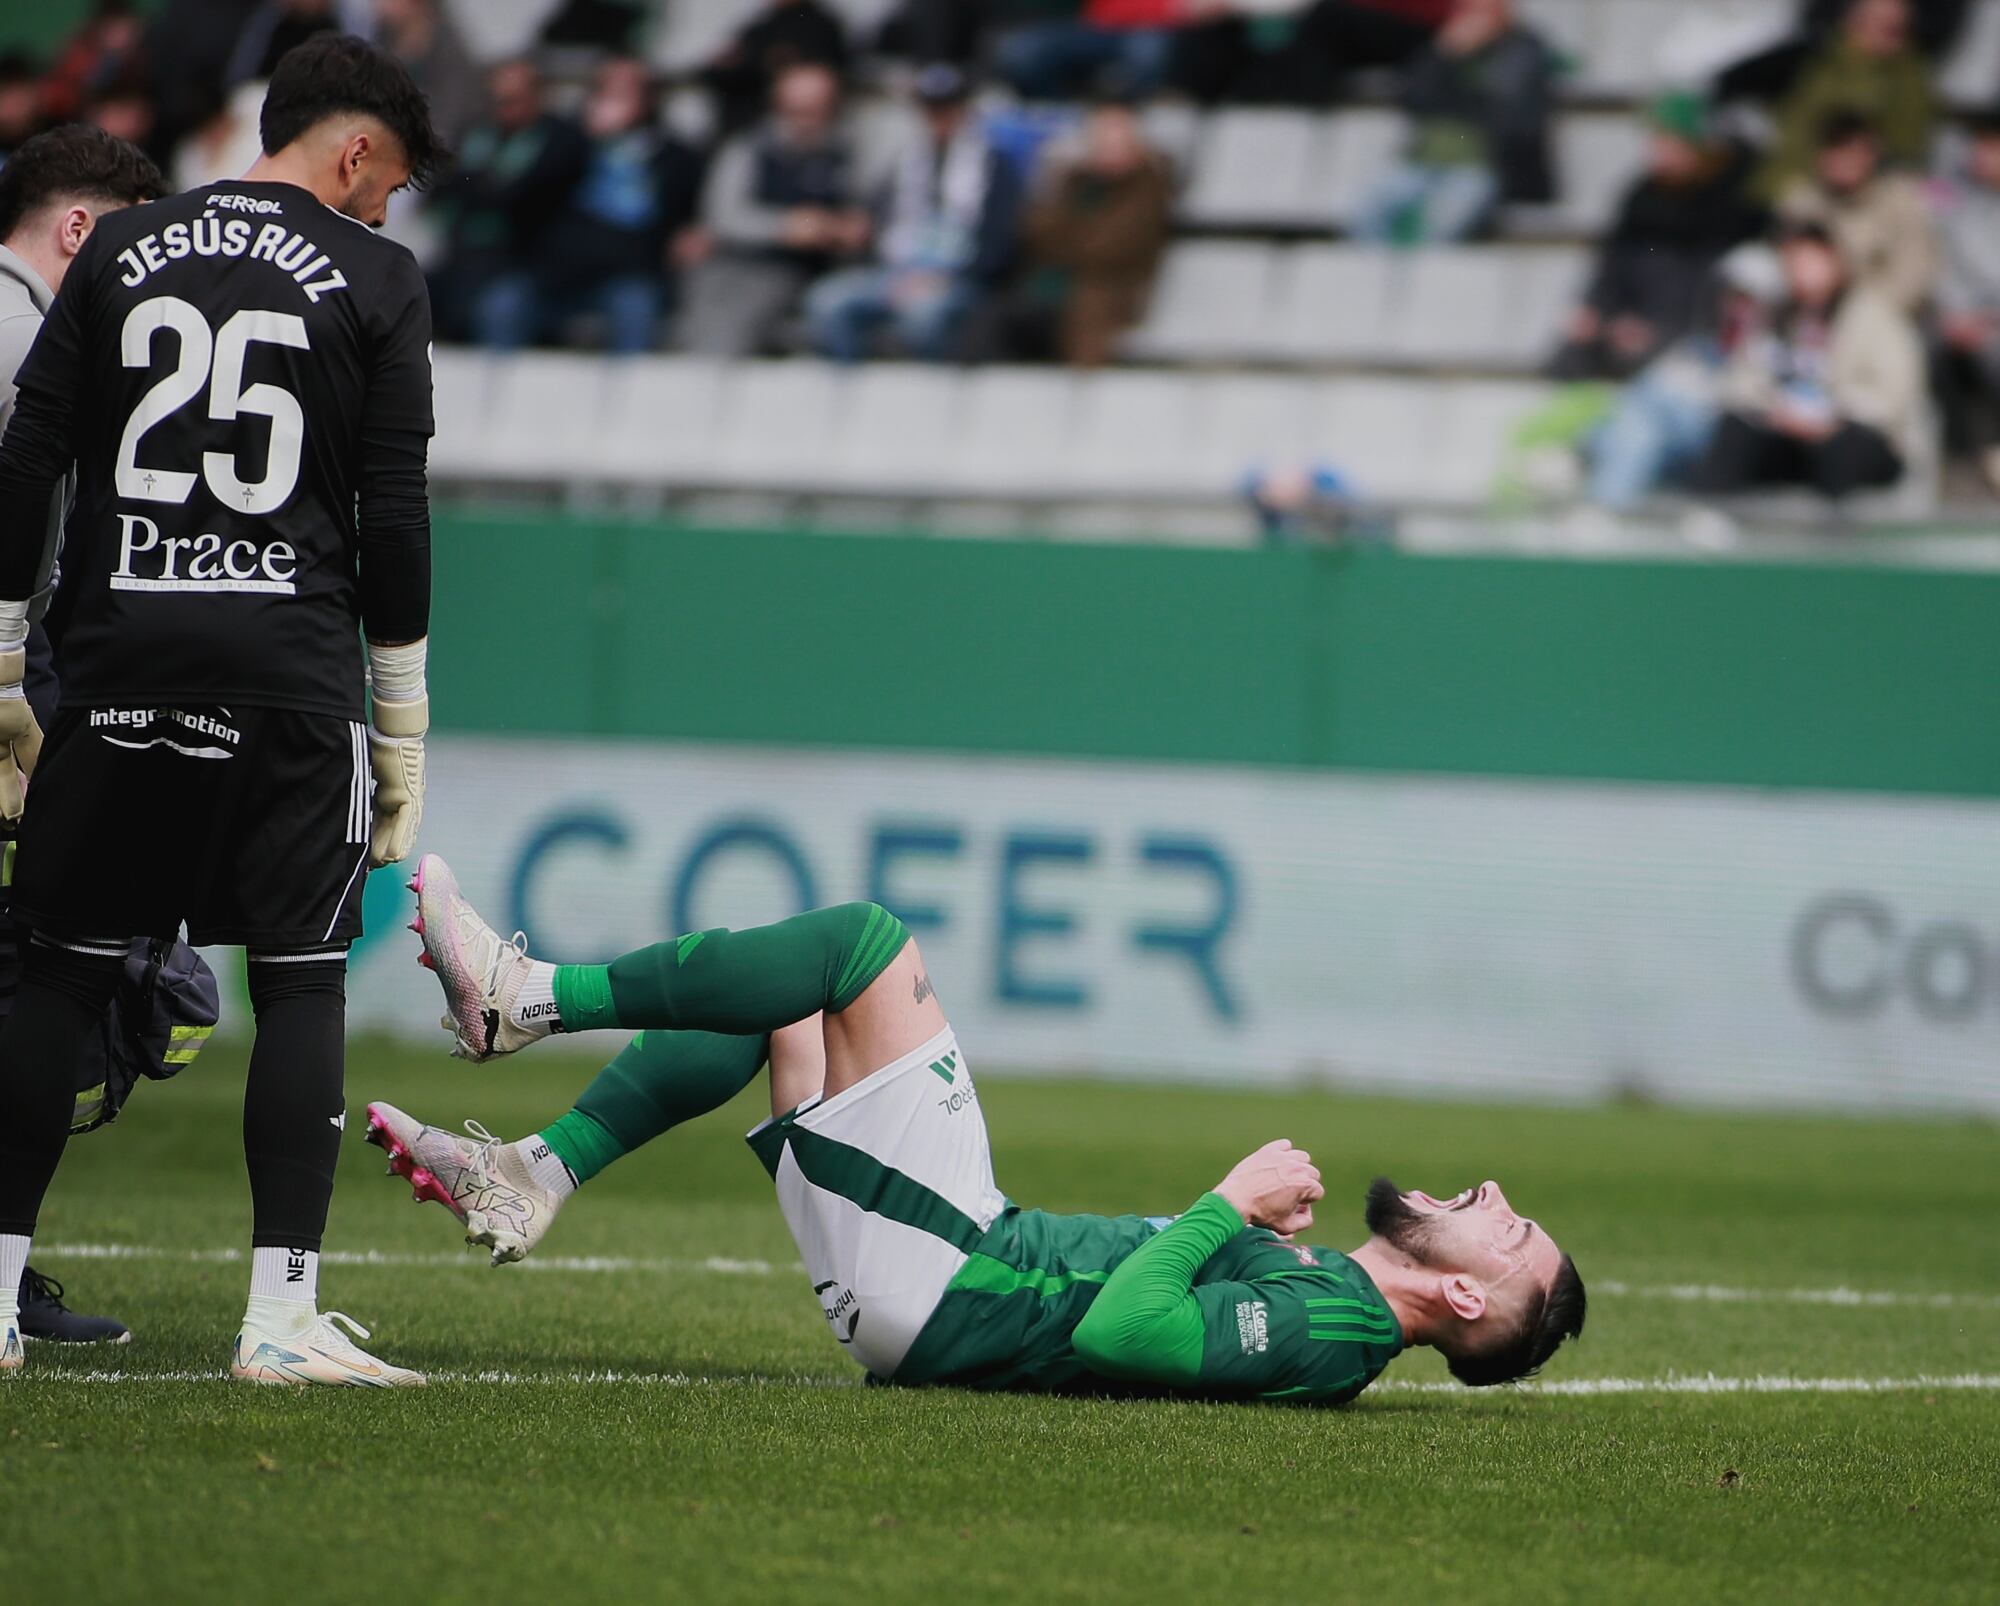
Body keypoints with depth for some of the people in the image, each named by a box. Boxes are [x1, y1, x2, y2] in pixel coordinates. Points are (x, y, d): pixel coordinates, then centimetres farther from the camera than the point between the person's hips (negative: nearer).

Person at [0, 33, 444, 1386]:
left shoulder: (123, 249, 11)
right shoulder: (376, 279, 2)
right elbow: (394, 514, -1)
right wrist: (402, 728, 5)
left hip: (118, 664, 3)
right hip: (289, 671, -3)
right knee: (303, 980, 0)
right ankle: (283, 1313, -6)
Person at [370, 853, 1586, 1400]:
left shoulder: (1330, 1332, -17)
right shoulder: (1320, 1288, 10)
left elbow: (1115, 1330, -29)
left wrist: (1231, 1206, -17)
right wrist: (1256, 1223, 7)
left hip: (932, 1278, -9)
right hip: (977, 1249, 9)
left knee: (867, 943, -10)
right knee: (776, 997, 15)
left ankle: (522, 997, -5)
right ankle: (534, 1180, 9)